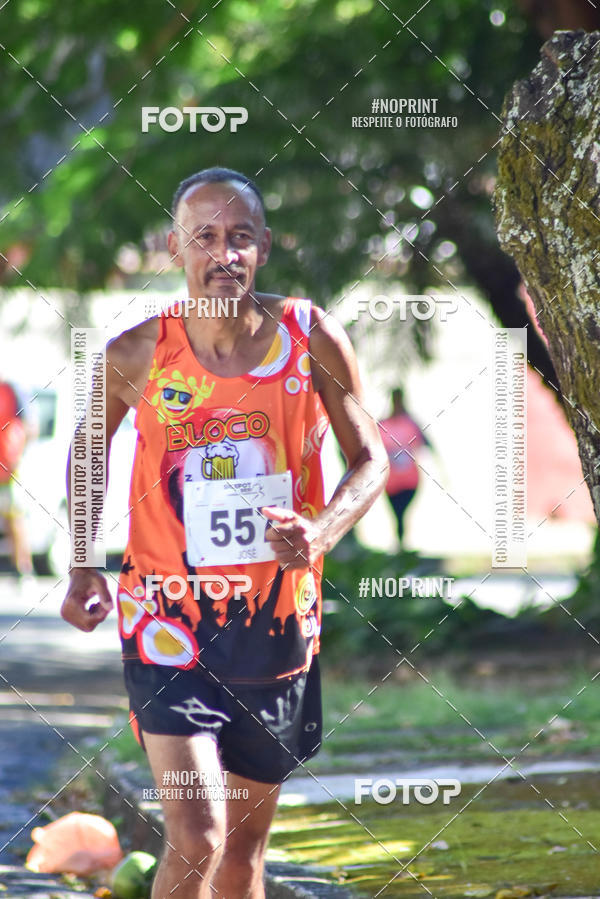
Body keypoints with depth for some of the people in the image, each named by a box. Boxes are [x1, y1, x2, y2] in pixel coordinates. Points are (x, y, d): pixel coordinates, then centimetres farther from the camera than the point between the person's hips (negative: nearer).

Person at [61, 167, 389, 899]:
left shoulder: (311, 341, -6)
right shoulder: (136, 356, -6)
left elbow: (370, 460, 3)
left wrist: (319, 535, -17)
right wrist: (81, 568, 4)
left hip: (276, 621, 2)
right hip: (169, 619, -2)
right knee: (195, 839, -17)